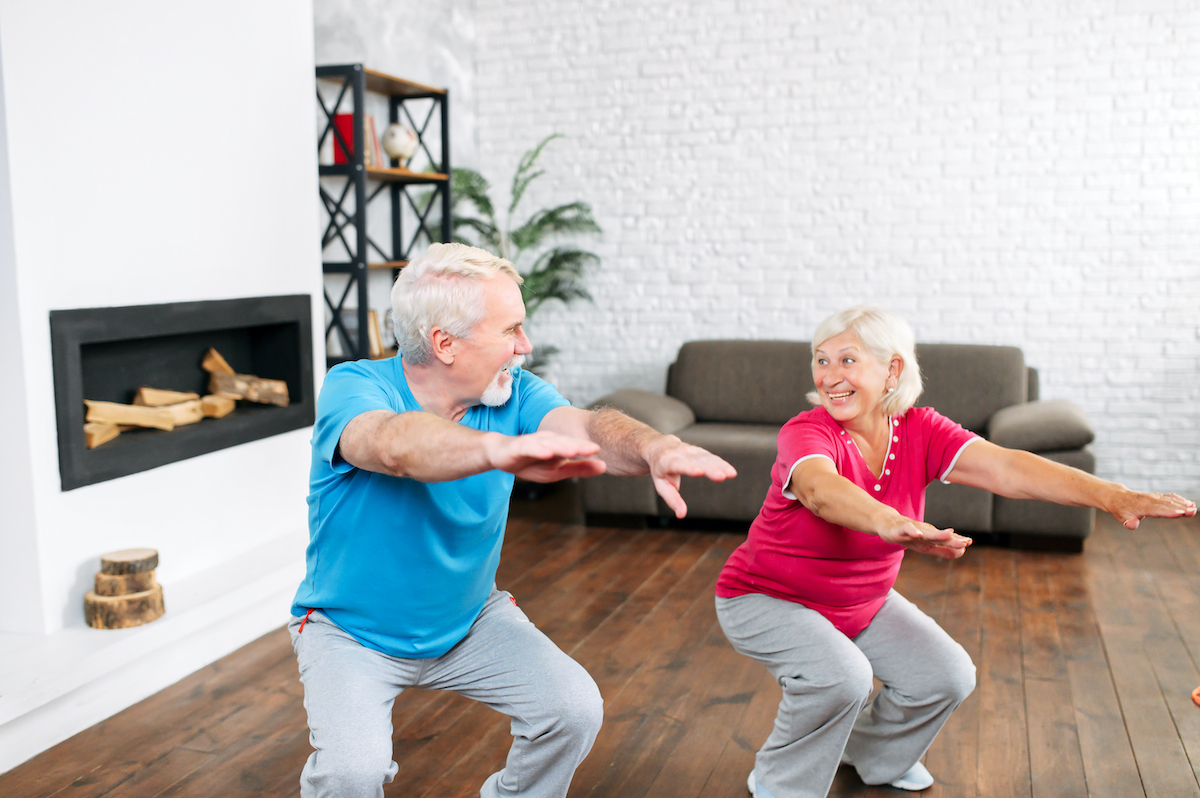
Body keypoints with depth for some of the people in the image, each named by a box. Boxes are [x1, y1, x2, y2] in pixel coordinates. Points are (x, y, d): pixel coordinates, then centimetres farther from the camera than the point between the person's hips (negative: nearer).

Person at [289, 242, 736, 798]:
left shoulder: (513, 392, -9)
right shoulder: (352, 388, -23)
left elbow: (584, 426, -28)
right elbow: (395, 444, -46)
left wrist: (654, 450, -51)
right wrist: (499, 449, -66)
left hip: (470, 620, 4)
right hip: (350, 629, -4)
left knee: (576, 709, -11)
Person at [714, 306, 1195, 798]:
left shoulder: (919, 432, -13)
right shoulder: (806, 433, -28)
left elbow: (1006, 468, -27)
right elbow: (821, 489, -51)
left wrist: (1114, 497, -41)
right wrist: (893, 525, -72)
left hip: (861, 602, 6)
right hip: (767, 598, -6)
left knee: (948, 677, -2)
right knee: (840, 675, -29)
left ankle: (873, 755, 29)